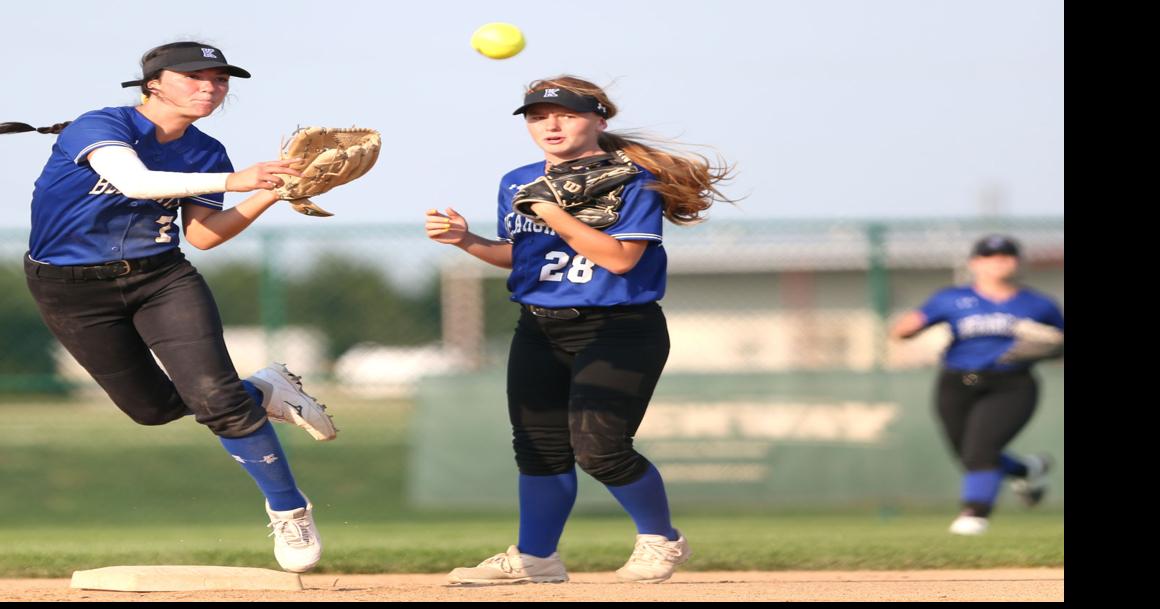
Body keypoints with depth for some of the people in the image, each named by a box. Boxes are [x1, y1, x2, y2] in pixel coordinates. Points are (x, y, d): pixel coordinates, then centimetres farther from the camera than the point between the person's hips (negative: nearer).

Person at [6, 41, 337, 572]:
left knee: (214, 398, -15)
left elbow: (201, 235, -2)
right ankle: (262, 393, 30)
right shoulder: (100, 128, -22)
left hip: (163, 278, 2)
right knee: (153, 407, 5)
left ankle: (289, 509, -1)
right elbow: (134, 180, -40)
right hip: (74, 293, -2)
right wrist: (231, 182, -49)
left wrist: (269, 194, -15)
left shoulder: (207, 154, -3)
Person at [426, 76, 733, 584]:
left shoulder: (632, 180, -11)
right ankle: (534, 558, 18)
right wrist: (467, 241, 0)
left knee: (598, 448, -14)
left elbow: (620, 257, -20)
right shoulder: (517, 184, 9)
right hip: (538, 332, 6)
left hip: (618, 331, -6)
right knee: (539, 447, 5)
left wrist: (552, 212, -24)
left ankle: (661, 540, 8)